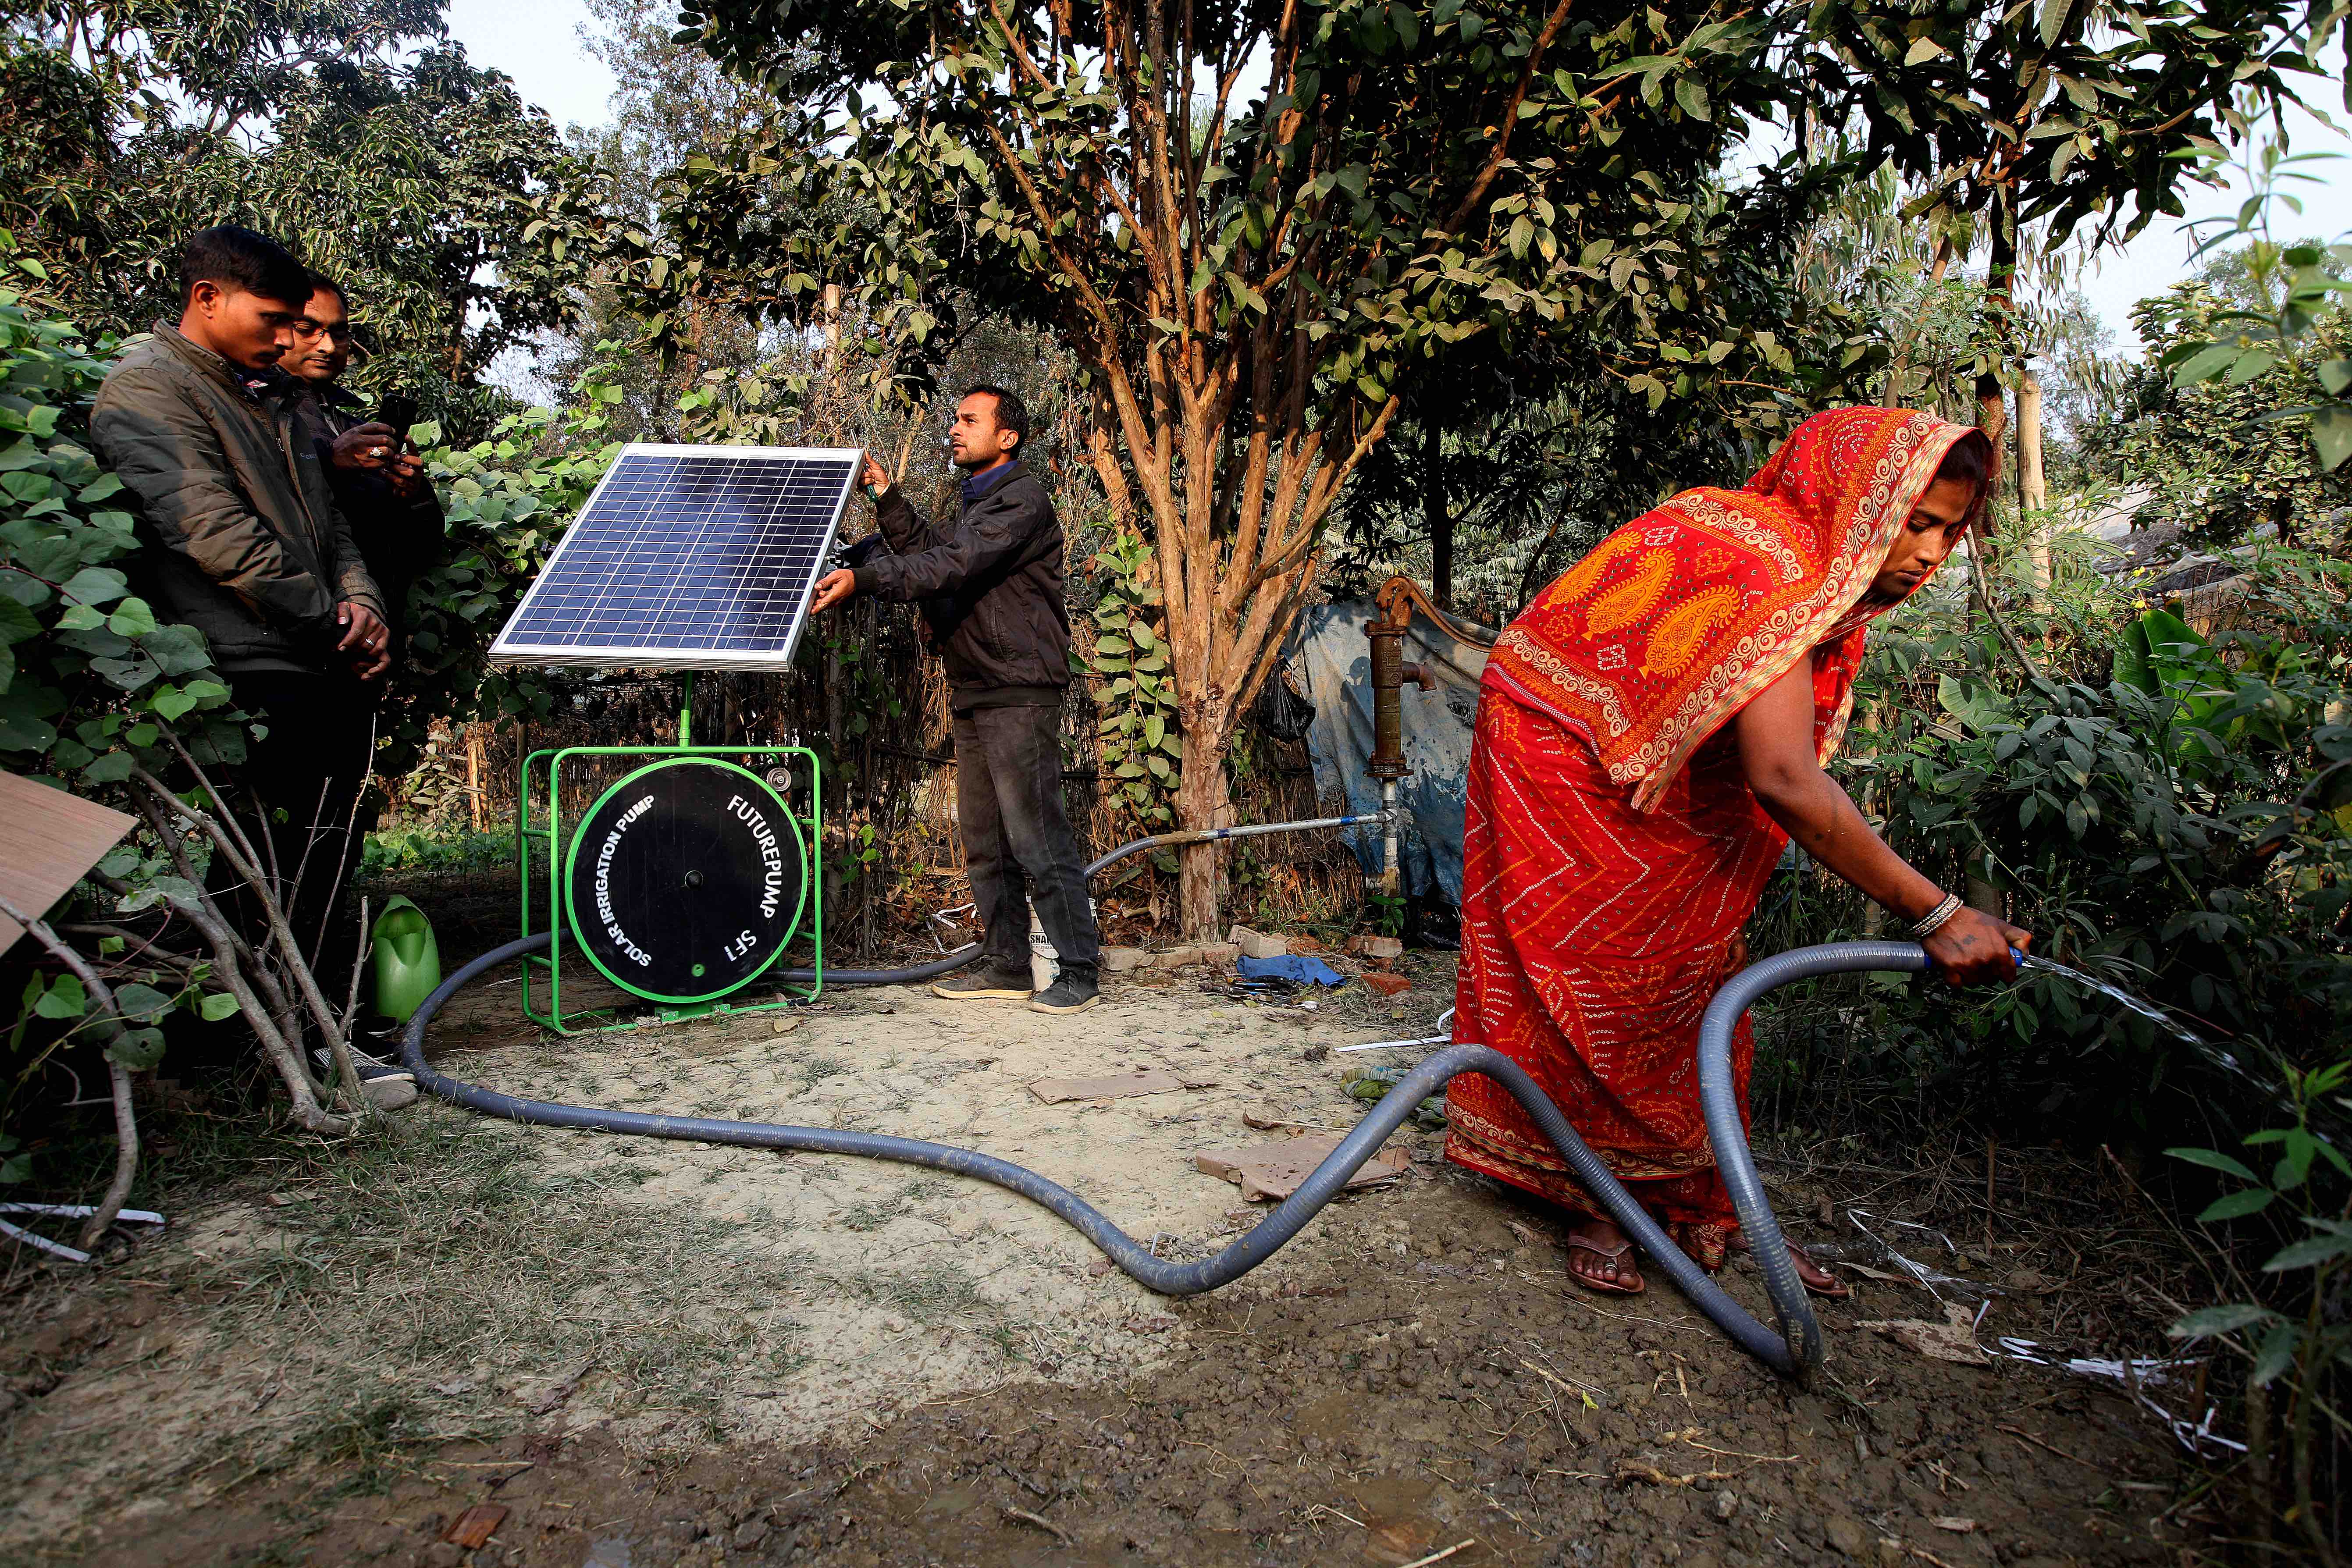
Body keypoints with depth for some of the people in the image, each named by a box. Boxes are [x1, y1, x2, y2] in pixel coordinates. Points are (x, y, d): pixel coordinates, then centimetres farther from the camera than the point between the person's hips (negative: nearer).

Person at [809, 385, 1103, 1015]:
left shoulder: (1022, 500, -9)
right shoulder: (979, 503, 24)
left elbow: (952, 565, -21)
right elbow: (929, 548, 19)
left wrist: (864, 577, -27)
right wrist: (886, 495, 13)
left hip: (1019, 693, -10)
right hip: (975, 693, 10)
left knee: (1036, 837, -10)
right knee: (984, 840, 11)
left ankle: (1079, 973, -3)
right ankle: (1007, 966, 18)